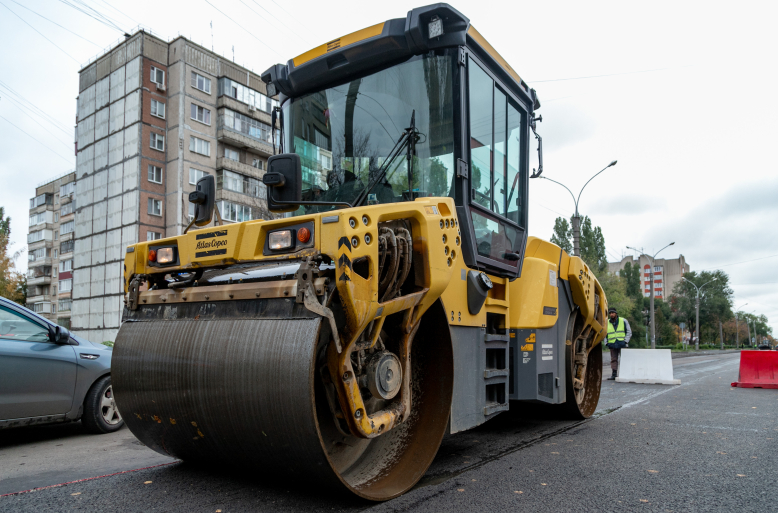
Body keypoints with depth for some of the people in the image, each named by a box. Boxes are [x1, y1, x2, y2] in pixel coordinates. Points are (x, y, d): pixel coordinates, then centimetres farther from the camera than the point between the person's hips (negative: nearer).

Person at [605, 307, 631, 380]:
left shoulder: (623, 321, 4)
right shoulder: (607, 323, 10)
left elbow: (629, 332, 4)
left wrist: (626, 341, -6)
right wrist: (606, 343, 7)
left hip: (622, 344, -2)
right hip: (612, 344, 2)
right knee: (613, 360, 0)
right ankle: (614, 374, 0)